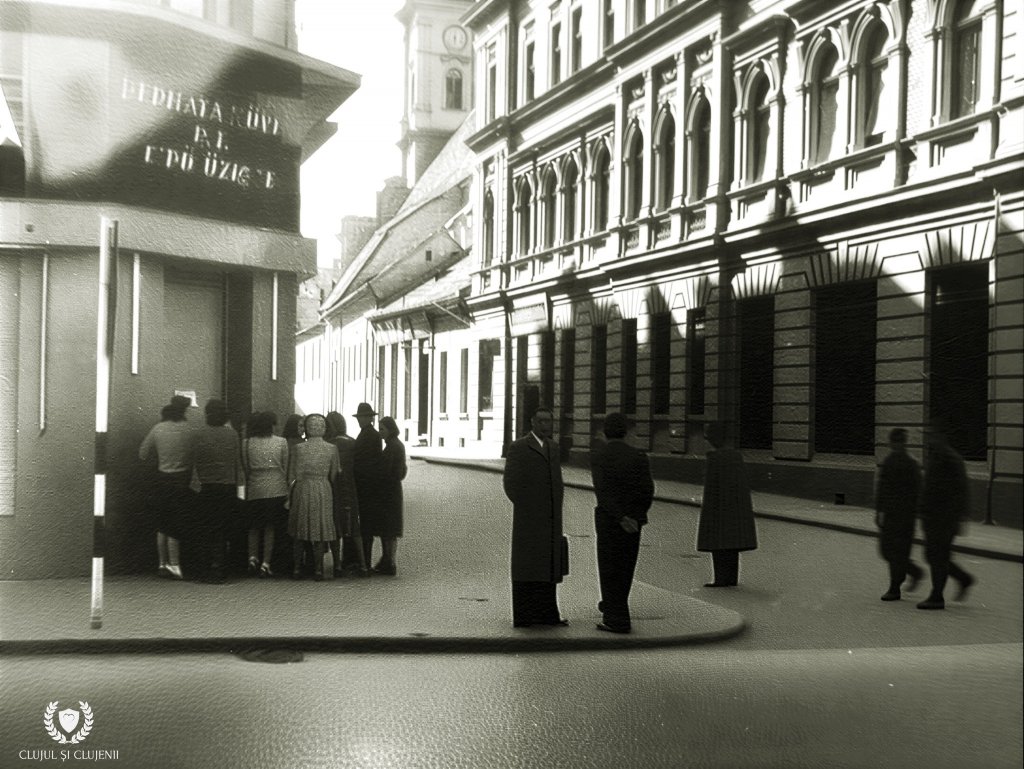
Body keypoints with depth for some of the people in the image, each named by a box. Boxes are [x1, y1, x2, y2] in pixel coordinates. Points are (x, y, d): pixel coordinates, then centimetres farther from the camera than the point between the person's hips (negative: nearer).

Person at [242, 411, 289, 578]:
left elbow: (245, 468, 3)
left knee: (254, 527, 16)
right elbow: (285, 467, 3)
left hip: (254, 490, 1)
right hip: (276, 489, -1)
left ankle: (253, 557, 0)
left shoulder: (246, 443, -2)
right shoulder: (281, 442, -3)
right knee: (270, 527, 6)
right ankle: (266, 563, 4)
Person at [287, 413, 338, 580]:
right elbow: (334, 475, 4)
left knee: (299, 531, 9)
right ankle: (318, 569, 5)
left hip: (302, 490, 0)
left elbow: (293, 475, -2)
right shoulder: (332, 449, -2)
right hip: (324, 491, 1)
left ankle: (296, 568, 10)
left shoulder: (299, 448, -6)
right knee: (320, 529, 6)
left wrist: (289, 494, 9)